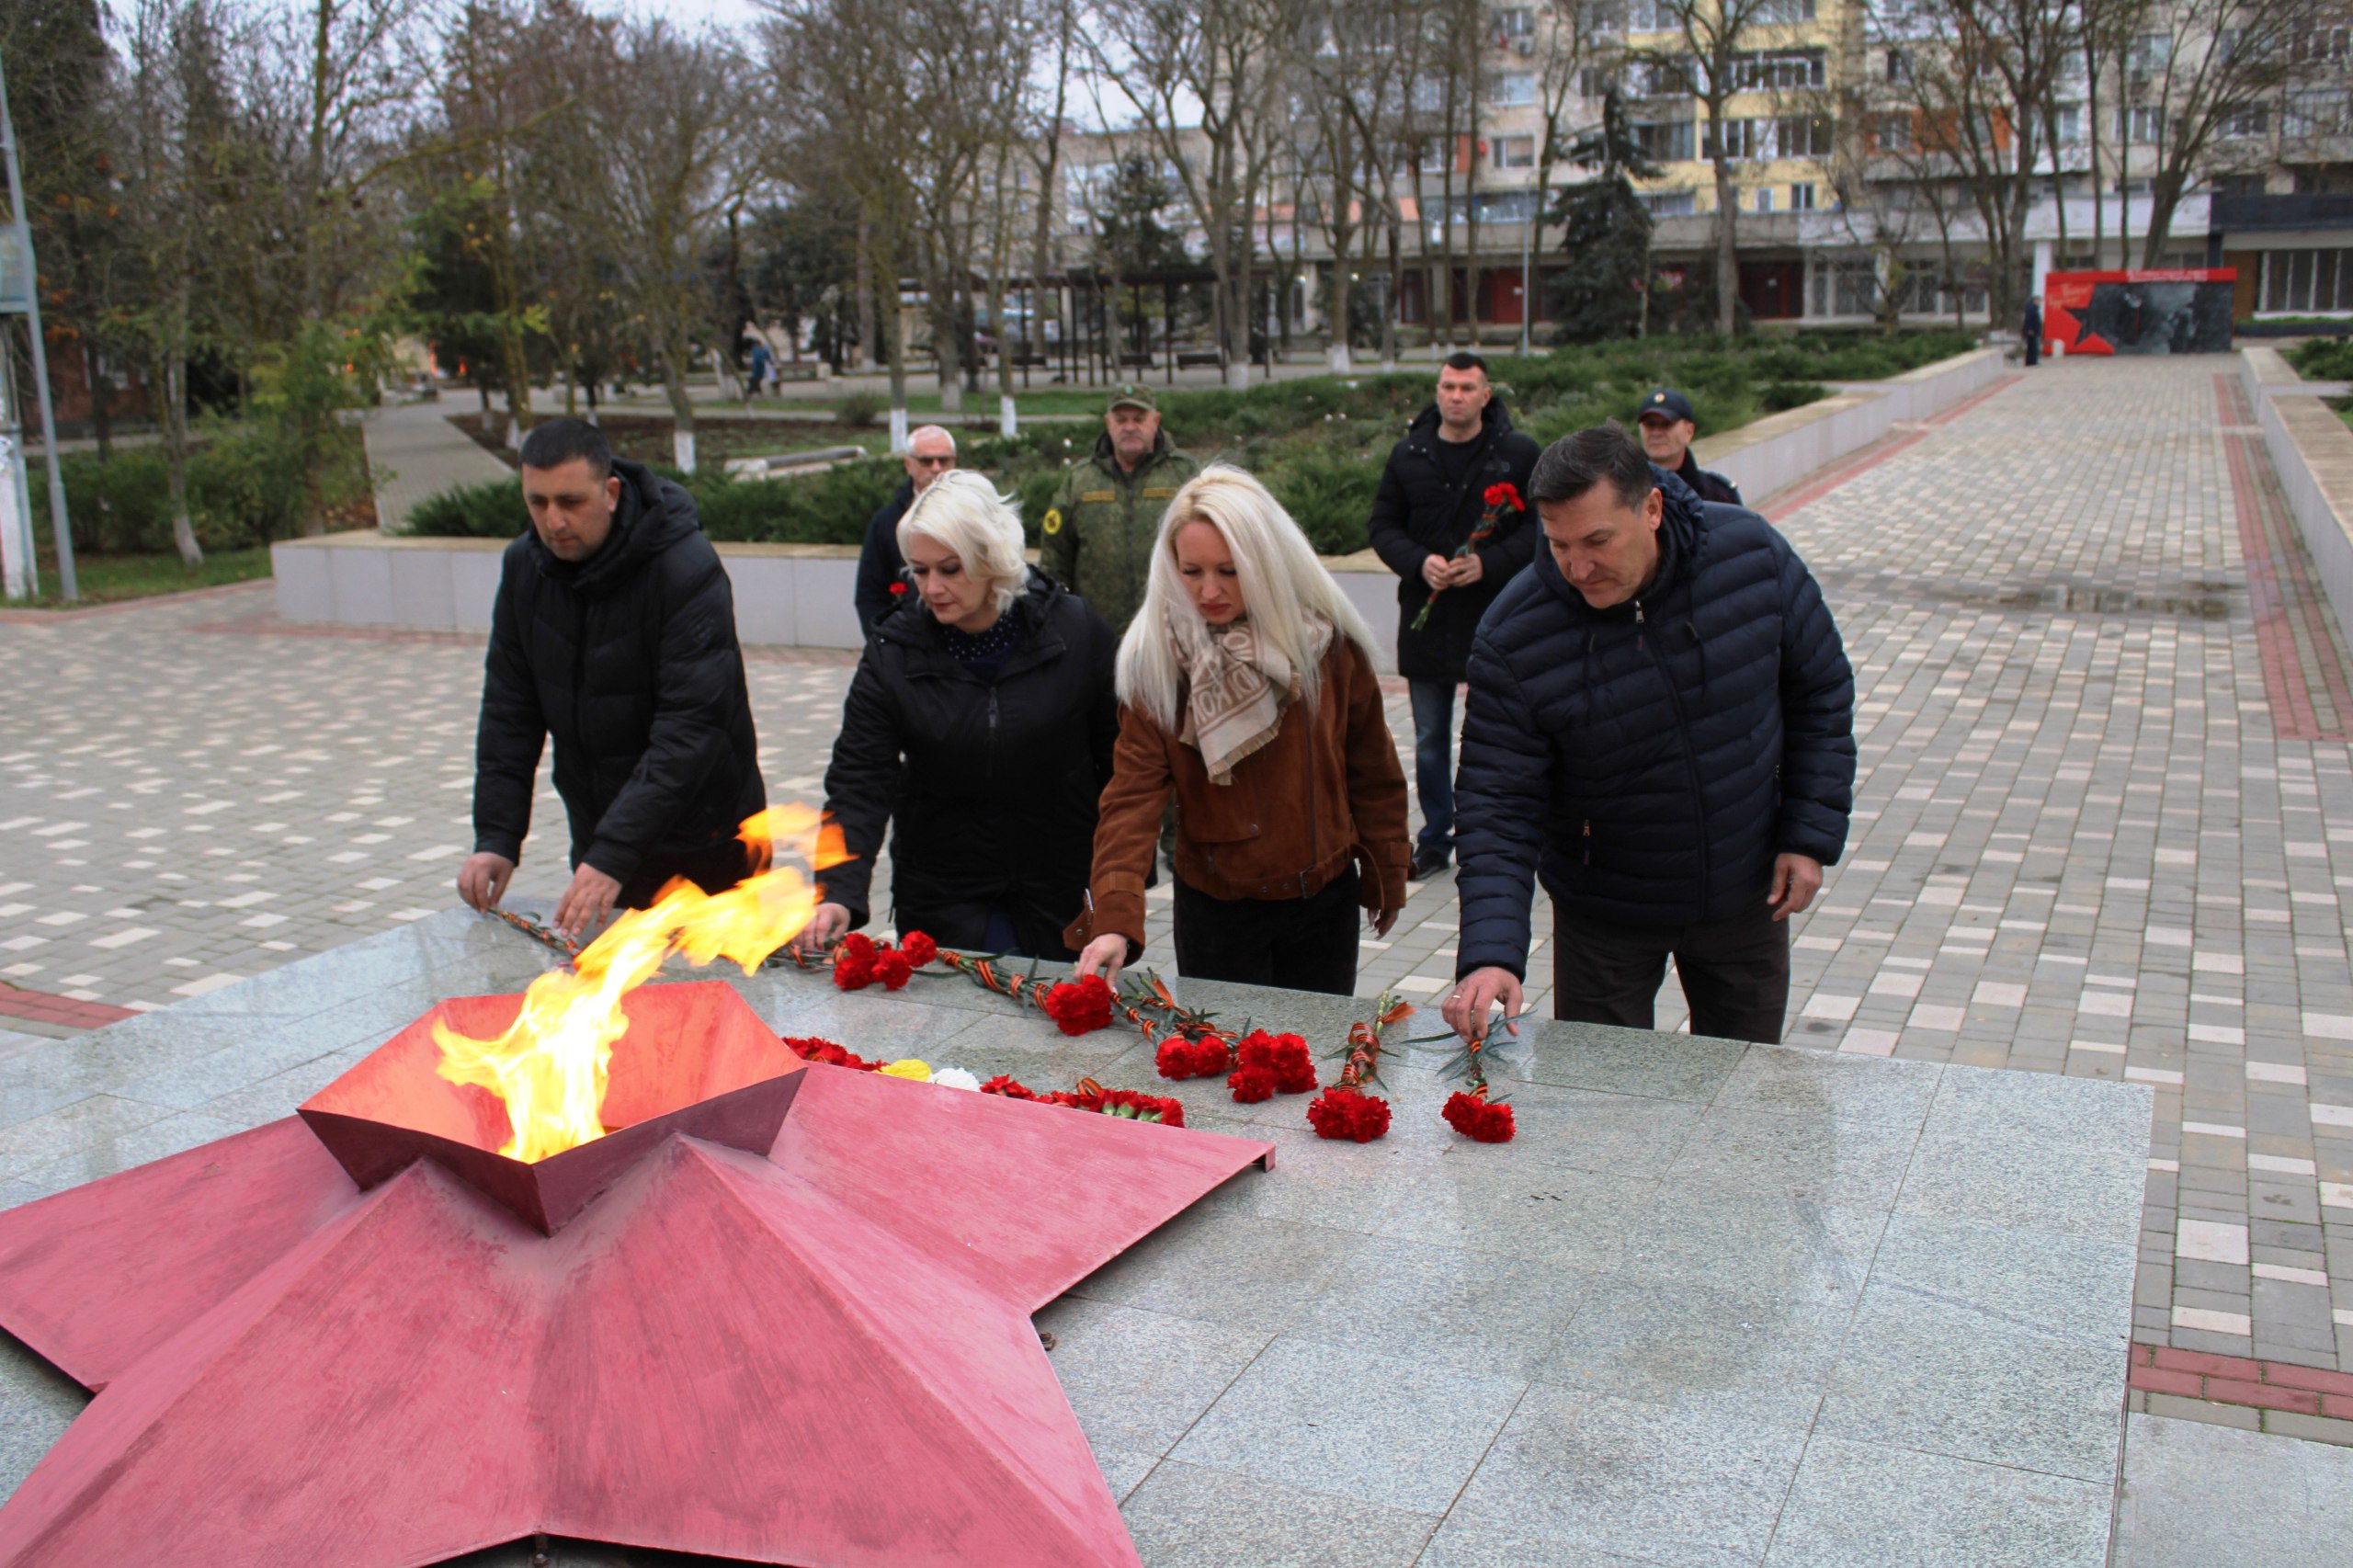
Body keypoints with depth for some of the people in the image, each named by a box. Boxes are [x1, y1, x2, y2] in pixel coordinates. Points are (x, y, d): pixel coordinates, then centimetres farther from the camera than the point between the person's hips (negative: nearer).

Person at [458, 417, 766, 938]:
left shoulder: (688, 570, -22)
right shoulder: (523, 568, -2)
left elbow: (689, 729, -27)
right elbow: (509, 710, 1)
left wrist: (614, 854, -34)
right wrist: (496, 836, -9)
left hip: (705, 843, -5)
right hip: (600, 840, 5)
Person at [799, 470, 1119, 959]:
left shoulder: (1076, 631, -7)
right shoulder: (893, 652, -7)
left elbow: (1121, 757, 1)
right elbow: (859, 781, -10)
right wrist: (838, 894, -24)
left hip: (1061, 888, 0)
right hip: (942, 896, 0)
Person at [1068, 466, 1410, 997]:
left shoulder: (1327, 639, -8)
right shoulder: (1156, 658, -13)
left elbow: (1371, 769, 4)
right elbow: (1133, 794, -20)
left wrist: (1386, 876, 10)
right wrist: (1114, 919, -32)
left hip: (1325, 899, 2)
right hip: (1216, 908, -2)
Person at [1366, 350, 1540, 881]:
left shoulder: (1519, 454, -3)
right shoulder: (1408, 454, 6)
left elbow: (1540, 528, -3)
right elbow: (1382, 525, 8)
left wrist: (1488, 563, -17)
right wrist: (1419, 562, -11)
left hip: (1496, 618, -3)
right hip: (1425, 618, 3)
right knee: (1429, 742, 11)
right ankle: (1435, 838, 24)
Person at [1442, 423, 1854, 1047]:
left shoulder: (1754, 555, -16)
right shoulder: (1512, 638, -23)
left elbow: (1820, 690, -1)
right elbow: (1497, 803, -21)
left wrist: (1811, 834, -6)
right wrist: (1490, 954, -33)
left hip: (1746, 897, 2)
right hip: (1603, 916, -2)